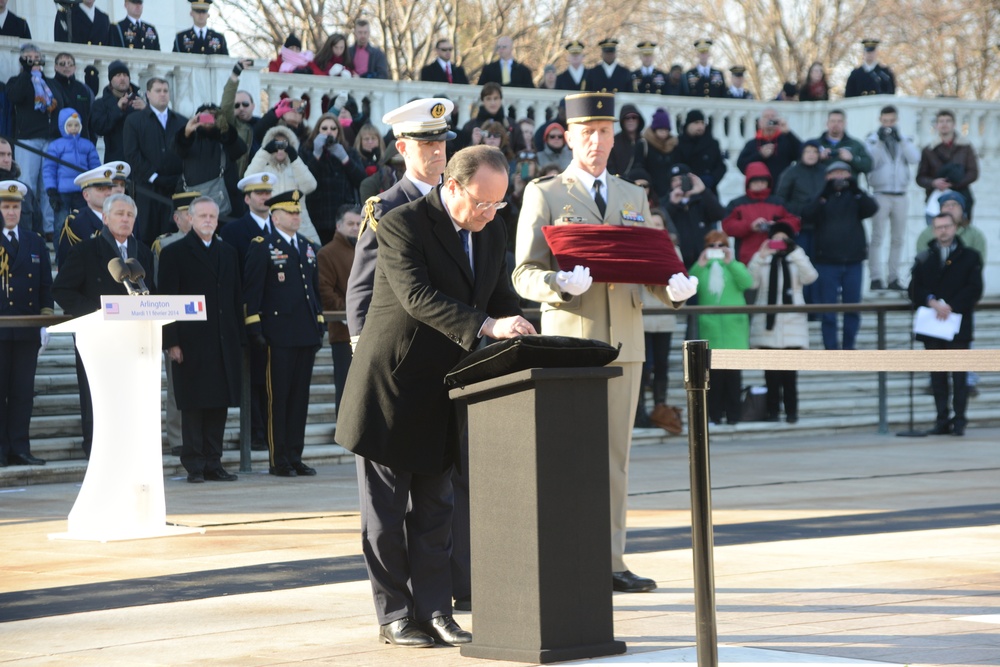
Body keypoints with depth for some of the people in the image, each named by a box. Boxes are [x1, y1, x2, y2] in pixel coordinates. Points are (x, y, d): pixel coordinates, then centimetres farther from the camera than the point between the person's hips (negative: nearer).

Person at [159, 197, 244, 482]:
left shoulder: (228, 253, 16)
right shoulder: (174, 253, 1)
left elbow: (236, 298, 16)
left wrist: (239, 338, 8)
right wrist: (171, 341, -11)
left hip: (224, 343, 5)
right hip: (191, 343, -5)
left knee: (219, 404, 5)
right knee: (192, 405, -2)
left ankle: (213, 463, 10)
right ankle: (194, 465, 1)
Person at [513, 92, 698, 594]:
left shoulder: (634, 198, 17)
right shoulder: (543, 195, 3)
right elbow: (524, 276, -3)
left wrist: (674, 286, -7)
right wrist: (560, 283, -24)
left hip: (625, 340, 4)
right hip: (570, 338, -4)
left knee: (615, 456, 6)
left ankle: (610, 562, 11)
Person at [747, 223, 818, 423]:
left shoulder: (797, 259, 9)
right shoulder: (762, 260, 8)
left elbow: (810, 277, -11)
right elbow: (750, 282, -7)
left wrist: (796, 253, -18)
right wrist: (759, 257, -15)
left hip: (792, 323, -1)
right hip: (768, 323, 1)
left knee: (789, 372, -4)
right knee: (771, 371, 1)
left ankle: (791, 410, 1)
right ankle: (772, 410, 5)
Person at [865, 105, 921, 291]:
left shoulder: (905, 140, 11)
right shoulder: (872, 140, 3)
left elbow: (915, 158, -6)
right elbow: (868, 162, -12)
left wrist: (900, 139, -14)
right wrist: (879, 141, -17)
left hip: (900, 196, 3)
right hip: (881, 194, -3)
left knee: (898, 239, 5)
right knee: (878, 237, -9)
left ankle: (893, 278, 10)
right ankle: (876, 278, -11)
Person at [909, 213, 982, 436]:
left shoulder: (970, 257, 5)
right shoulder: (924, 259, 12)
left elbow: (974, 290, -3)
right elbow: (915, 290, 3)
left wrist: (950, 306, -14)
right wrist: (932, 302, -15)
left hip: (959, 323, -3)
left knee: (959, 374, -4)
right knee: (937, 375, 4)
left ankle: (959, 420, -2)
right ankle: (942, 420, 8)